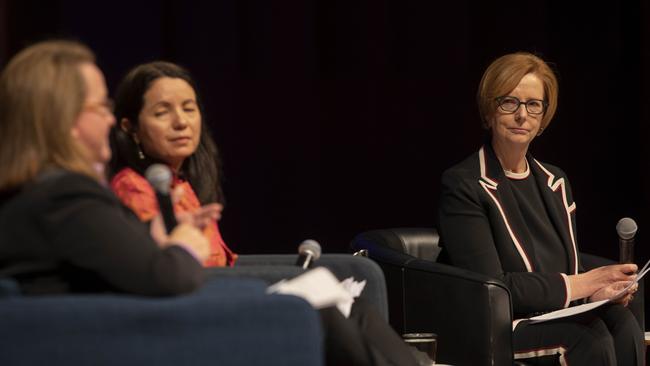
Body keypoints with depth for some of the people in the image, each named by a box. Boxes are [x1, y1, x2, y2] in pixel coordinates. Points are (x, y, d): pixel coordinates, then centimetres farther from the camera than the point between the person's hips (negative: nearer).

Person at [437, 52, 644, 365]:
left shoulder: (555, 182, 16)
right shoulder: (463, 185, -6)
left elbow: (568, 267, 14)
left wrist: (596, 290, -11)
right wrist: (582, 284, -15)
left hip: (555, 315, 6)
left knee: (621, 321, -27)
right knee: (590, 336, -32)